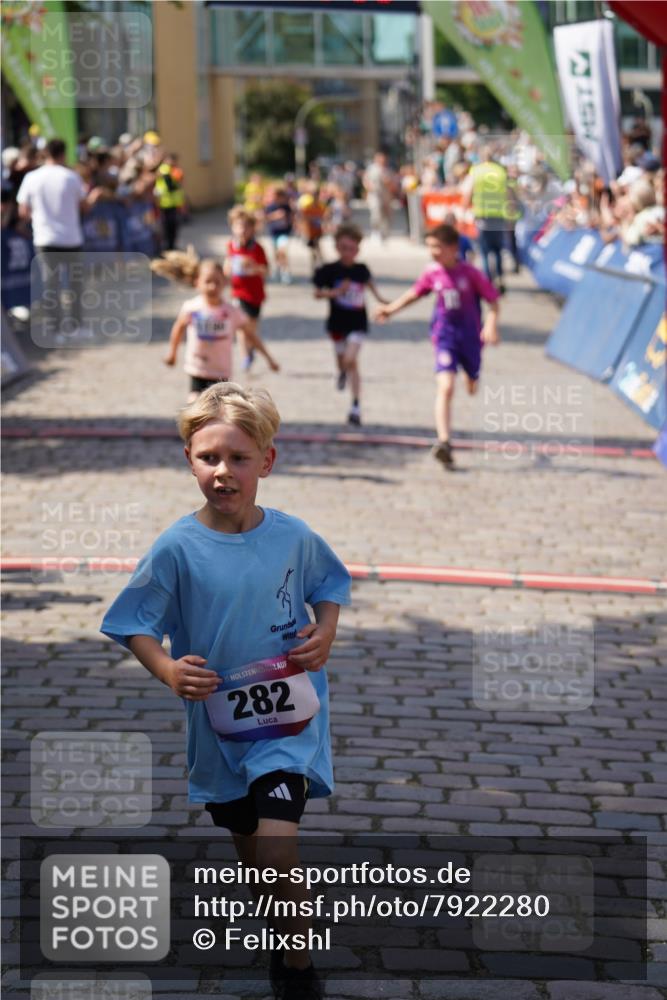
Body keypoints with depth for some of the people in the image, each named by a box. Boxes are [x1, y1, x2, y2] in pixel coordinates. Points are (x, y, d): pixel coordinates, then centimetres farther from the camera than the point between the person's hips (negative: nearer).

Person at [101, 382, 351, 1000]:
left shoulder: (292, 537, -8)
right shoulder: (178, 548, -13)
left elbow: (330, 586, 12)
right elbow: (134, 623, -5)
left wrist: (325, 634, -8)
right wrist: (167, 669, -22)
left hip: (288, 716, -2)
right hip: (219, 721, 2)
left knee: (277, 851, -16)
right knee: (249, 851, 19)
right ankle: (284, 928, 48)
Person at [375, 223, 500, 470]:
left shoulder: (470, 273, -14)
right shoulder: (432, 274, -4)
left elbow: (492, 299, -11)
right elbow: (414, 293, 14)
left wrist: (491, 324, -25)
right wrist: (391, 309, 10)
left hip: (470, 334, 0)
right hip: (445, 336, 0)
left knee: (472, 384, 23)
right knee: (445, 387, -19)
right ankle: (444, 442, -27)